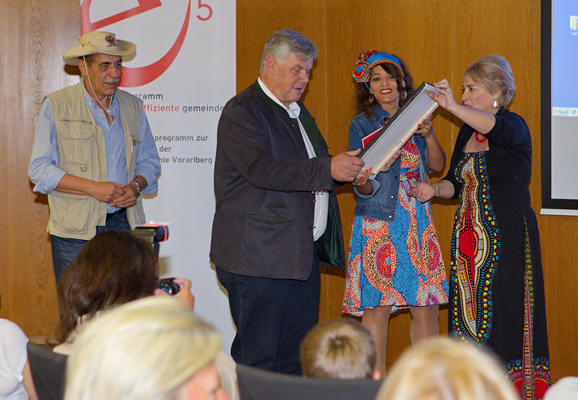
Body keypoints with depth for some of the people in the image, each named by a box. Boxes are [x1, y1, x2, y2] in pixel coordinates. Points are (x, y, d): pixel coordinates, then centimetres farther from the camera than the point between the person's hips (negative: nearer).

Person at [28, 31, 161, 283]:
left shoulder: (133, 107, 14)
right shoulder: (56, 106, 1)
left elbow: (150, 161, 19)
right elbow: (40, 169, -5)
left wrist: (136, 186, -4)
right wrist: (93, 188, -15)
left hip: (124, 225, 3)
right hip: (75, 232, -3)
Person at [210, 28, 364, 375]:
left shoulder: (298, 111, 20)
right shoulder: (241, 112, -9)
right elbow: (261, 170, -24)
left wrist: (348, 168, 9)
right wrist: (328, 170, -27)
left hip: (304, 255, 9)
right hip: (259, 258, -9)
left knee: (298, 358, 10)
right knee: (257, 359, -4)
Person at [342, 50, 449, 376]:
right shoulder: (362, 125, 1)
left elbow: (438, 165, 11)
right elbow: (363, 189, -3)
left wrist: (429, 135, -5)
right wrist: (368, 176, -26)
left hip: (418, 223, 4)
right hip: (378, 224, -3)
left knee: (427, 305, 1)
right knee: (376, 306, -6)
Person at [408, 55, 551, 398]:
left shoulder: (515, 126, -7)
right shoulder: (467, 132, 14)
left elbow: (495, 127, -32)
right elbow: (455, 183, 18)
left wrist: (453, 107, -40)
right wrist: (434, 189, -2)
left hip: (507, 238, -7)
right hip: (469, 238, 7)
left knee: (504, 315, -7)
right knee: (468, 314, 5)